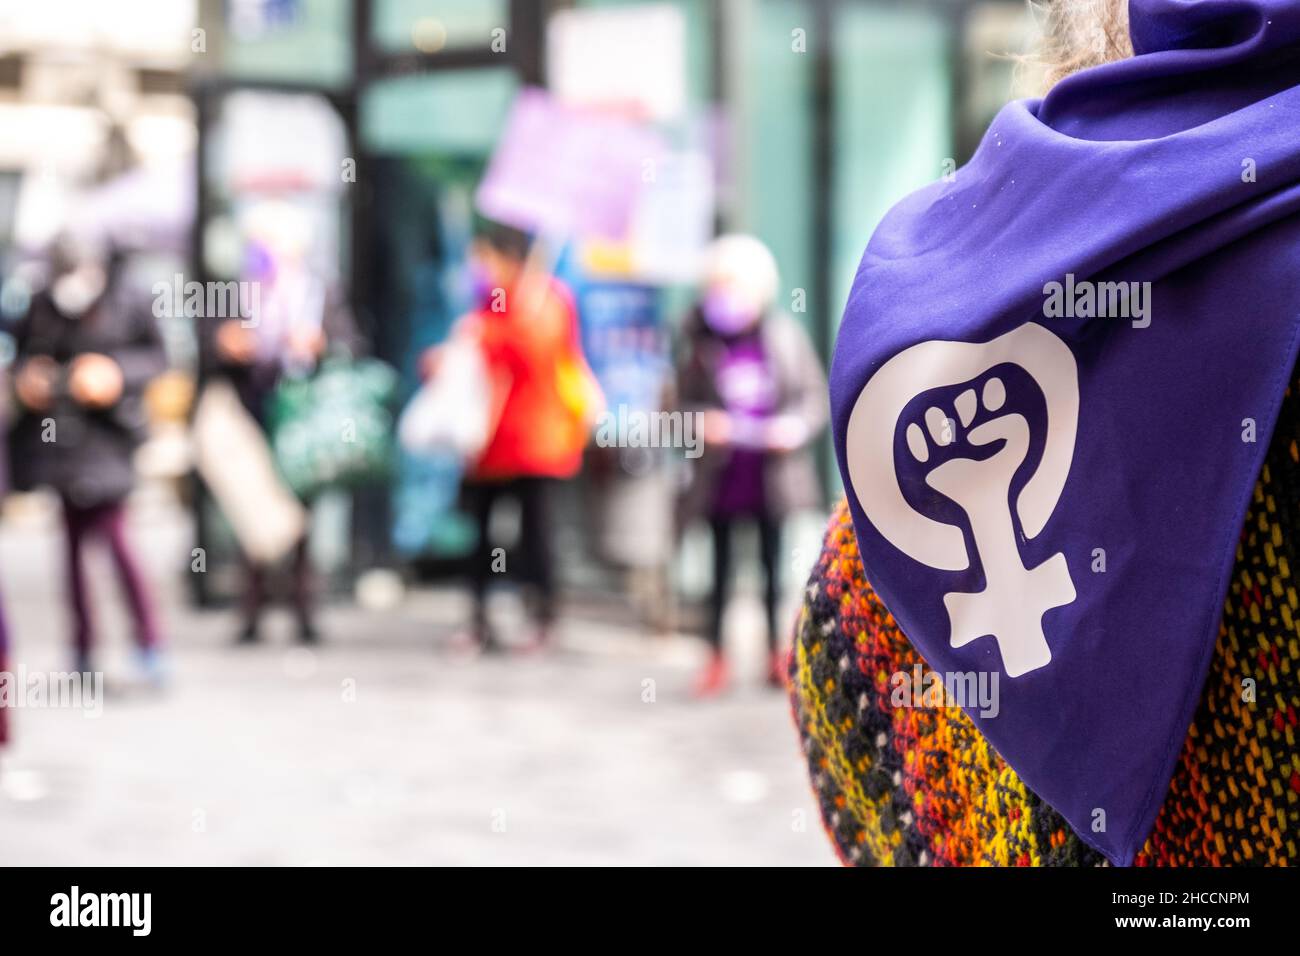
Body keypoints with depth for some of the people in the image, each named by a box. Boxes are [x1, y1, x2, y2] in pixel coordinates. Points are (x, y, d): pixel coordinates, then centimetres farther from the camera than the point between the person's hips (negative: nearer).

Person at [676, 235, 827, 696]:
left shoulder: (786, 335, -1)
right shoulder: (700, 342, -2)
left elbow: (814, 394, 3)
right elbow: (684, 401, 2)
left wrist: (797, 425, -15)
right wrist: (702, 422, -18)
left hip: (772, 468, 0)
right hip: (720, 472, 0)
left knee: (774, 562, 9)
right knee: (720, 565, 5)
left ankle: (777, 652, 20)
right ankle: (716, 655, 13)